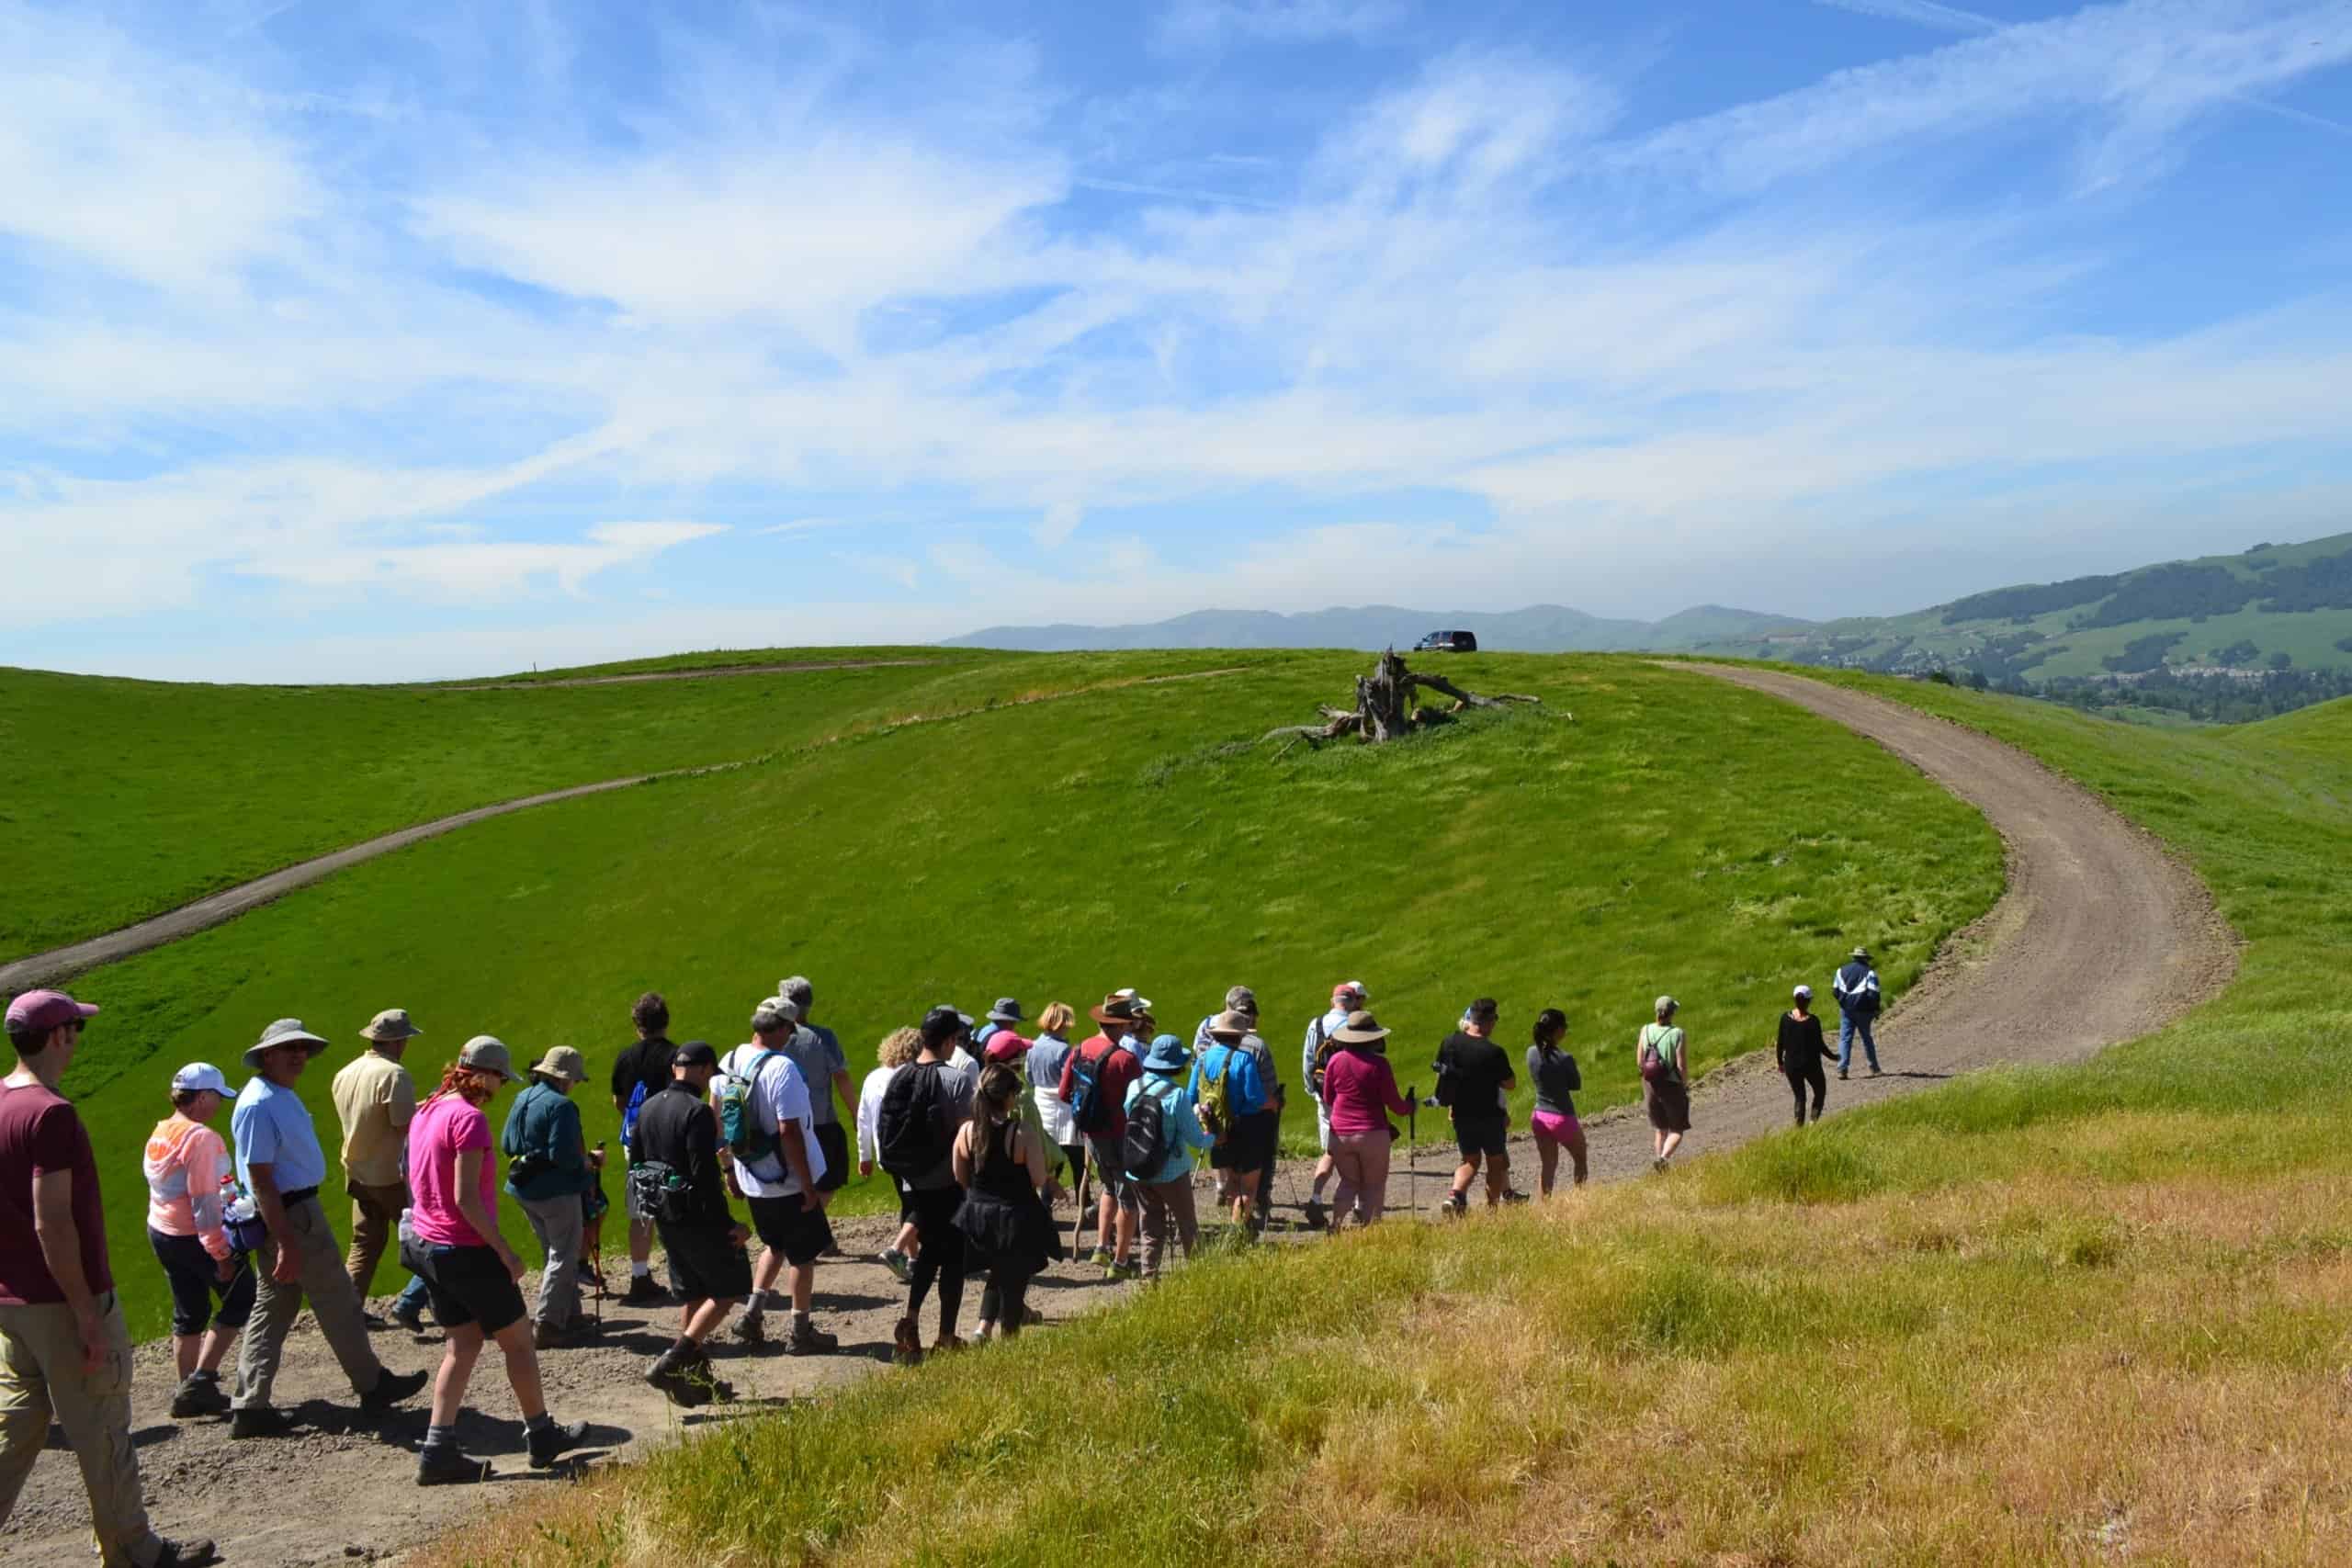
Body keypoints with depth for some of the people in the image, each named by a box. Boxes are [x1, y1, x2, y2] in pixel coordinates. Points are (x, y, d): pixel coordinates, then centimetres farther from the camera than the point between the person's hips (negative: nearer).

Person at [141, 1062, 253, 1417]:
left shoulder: (159, 1134, 8)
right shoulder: (201, 1138, -20)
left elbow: (167, 1188, 14)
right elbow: (204, 1202, -22)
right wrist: (221, 1254, -19)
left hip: (161, 1232, 9)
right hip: (194, 1237, -9)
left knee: (188, 1314, 16)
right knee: (241, 1300, 5)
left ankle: (191, 1393, 22)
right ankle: (202, 1378, 1)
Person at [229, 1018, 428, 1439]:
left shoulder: (283, 1096, 12)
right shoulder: (259, 1104, -20)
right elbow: (260, 1180, -22)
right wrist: (287, 1243, -24)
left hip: (297, 1210, 10)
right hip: (291, 1215, -10)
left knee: (272, 1309, 12)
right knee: (339, 1305, 2)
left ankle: (250, 1408, 16)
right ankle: (373, 1385, 14)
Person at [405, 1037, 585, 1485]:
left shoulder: (426, 1112, 7)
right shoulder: (469, 1118, -21)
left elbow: (417, 1183, 15)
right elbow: (467, 1199, -24)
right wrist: (505, 1252, -17)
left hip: (429, 1245, 8)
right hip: (467, 1250, -8)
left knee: (463, 1344, 15)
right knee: (517, 1340, 8)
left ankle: (438, 1450, 10)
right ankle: (541, 1435, 21)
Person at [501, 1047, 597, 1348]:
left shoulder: (522, 1099, 8)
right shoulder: (560, 1105, -19)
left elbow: (506, 1145, 12)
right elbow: (564, 1156, -24)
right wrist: (585, 1165, -6)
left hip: (524, 1189, 9)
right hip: (556, 1190, -9)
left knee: (557, 1253, 20)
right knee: (563, 1258, 1)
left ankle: (570, 1317, 26)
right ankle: (545, 1327, -1)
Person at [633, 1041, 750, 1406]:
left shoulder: (647, 1108, 8)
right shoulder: (697, 1112, -20)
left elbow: (637, 1164, 14)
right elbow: (705, 1176, -24)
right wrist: (728, 1224, -17)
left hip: (663, 1216, 8)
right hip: (696, 1217, -8)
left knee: (691, 1294, 17)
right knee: (730, 1287, 4)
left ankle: (696, 1377, 21)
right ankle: (672, 1362, -4)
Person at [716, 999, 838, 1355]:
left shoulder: (729, 1062, 1)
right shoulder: (781, 1068, -23)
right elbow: (789, 1131, -25)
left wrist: (728, 1166, 20)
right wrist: (808, 1184, -18)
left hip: (751, 1179, 7)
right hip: (789, 1181, -7)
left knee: (774, 1245, 26)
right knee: (803, 1254, 9)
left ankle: (752, 1314, 20)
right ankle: (801, 1332, 18)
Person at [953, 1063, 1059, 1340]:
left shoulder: (966, 1131, -7)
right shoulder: (1024, 1132, -20)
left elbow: (960, 1178, 2)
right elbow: (1039, 1179, -17)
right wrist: (1050, 1172, 4)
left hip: (977, 1215, 4)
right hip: (1016, 1218, -4)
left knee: (999, 1273, 27)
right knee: (1015, 1280, 15)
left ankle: (984, 1328, 14)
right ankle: (1007, 1337, 23)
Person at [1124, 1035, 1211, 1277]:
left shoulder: (1134, 1087, -5)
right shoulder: (1177, 1094, -21)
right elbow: (1195, 1139, -17)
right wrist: (1214, 1139, 6)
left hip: (1137, 1172, 5)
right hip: (1171, 1172, -5)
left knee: (1152, 1226, 19)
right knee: (1186, 1225, 14)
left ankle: (1149, 1274, 21)